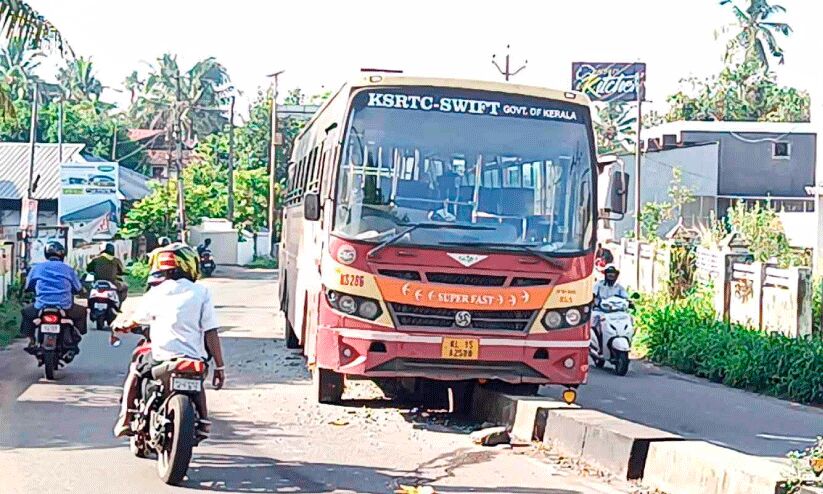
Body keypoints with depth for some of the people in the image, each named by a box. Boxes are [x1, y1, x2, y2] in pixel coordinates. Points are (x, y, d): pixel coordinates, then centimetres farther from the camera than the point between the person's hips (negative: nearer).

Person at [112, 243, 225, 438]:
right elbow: (211, 333, -4)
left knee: (135, 370, 29)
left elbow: (135, 320, 17)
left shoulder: (156, 293, 1)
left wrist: (121, 324, 40)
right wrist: (219, 366, 1)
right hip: (195, 359, 1)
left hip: (162, 358, -1)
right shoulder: (201, 292, 0)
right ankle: (203, 421, 28)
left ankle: (125, 419, 24)